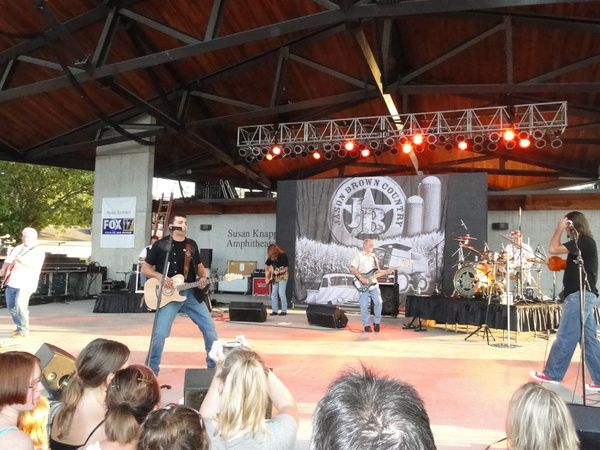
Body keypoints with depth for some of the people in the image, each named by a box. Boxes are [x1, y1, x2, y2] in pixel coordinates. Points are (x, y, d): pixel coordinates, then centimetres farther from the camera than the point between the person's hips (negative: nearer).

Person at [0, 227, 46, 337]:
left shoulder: (39, 251, -5)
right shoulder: (17, 248, 17)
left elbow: (35, 266, -18)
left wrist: (20, 260, -29)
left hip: (26, 284, -7)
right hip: (12, 282, 7)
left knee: (20, 305, -16)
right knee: (11, 305, 8)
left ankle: (24, 330, -4)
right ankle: (19, 327, 24)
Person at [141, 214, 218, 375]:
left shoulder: (192, 244, 11)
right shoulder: (161, 244, -2)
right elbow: (145, 268, 2)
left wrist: (203, 277, 1)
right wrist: (159, 276, -15)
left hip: (192, 293, 4)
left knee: (210, 328, 4)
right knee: (160, 334, -13)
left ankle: (214, 366, 20)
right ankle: (151, 371, 7)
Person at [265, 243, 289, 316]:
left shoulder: (283, 256, -17)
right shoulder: (271, 258, -3)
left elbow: (286, 268, -16)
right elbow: (266, 265, 14)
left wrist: (278, 272, -22)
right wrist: (267, 272, 1)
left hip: (282, 277, -5)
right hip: (275, 278, 5)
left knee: (281, 293, -11)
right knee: (273, 294, 3)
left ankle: (284, 310, -2)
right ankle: (275, 310, 9)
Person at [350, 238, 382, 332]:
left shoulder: (373, 256, 18)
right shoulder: (358, 255, 2)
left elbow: (378, 270, 14)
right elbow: (354, 269, -7)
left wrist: (375, 259, -1)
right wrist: (361, 278, -18)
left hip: (374, 283, 4)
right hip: (363, 285, -4)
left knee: (378, 302, -6)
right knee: (364, 305, -4)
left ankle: (377, 322, 11)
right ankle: (366, 324, 9)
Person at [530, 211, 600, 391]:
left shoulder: (582, 241, -11)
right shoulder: (586, 242, 19)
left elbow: (553, 249, -18)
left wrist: (559, 229, -8)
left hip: (580, 295, -10)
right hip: (585, 295, 10)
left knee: (565, 337, -4)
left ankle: (552, 374, 2)